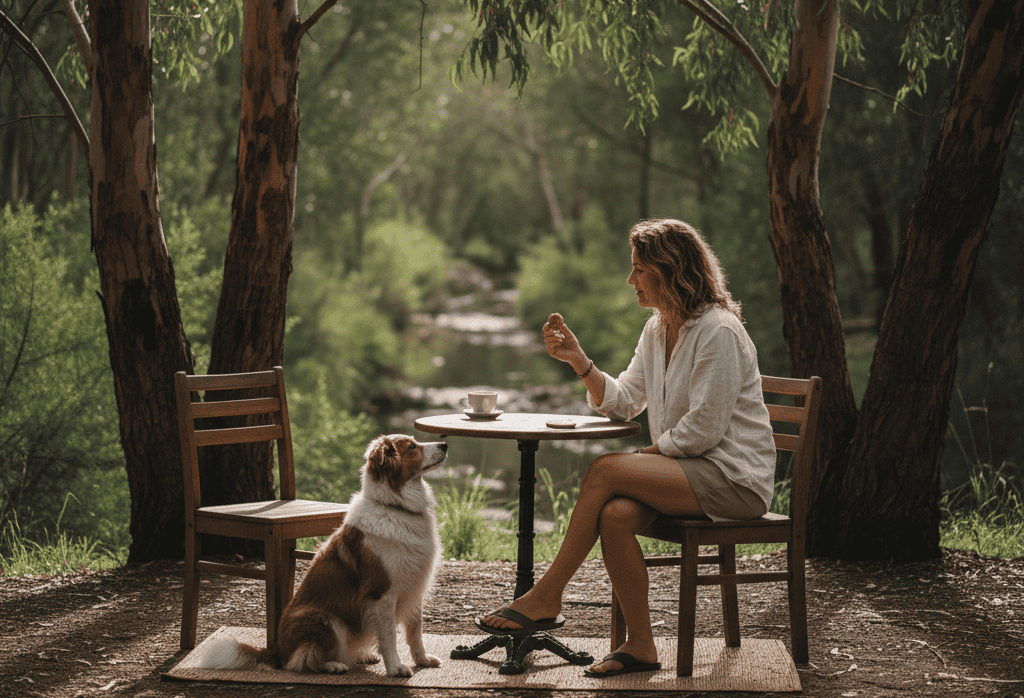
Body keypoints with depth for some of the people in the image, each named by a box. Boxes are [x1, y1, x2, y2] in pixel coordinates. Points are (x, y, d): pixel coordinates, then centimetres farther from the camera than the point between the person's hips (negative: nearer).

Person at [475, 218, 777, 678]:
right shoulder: (657, 330, 13)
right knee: (615, 513, -24)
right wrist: (579, 361, 2)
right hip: (690, 471, 7)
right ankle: (640, 644, -16)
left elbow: (703, 430, -18)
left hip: (733, 478, -7)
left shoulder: (719, 333, -15)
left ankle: (546, 597, -13)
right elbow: (622, 402, 13)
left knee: (605, 471, -23)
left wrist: (645, 455, -10)